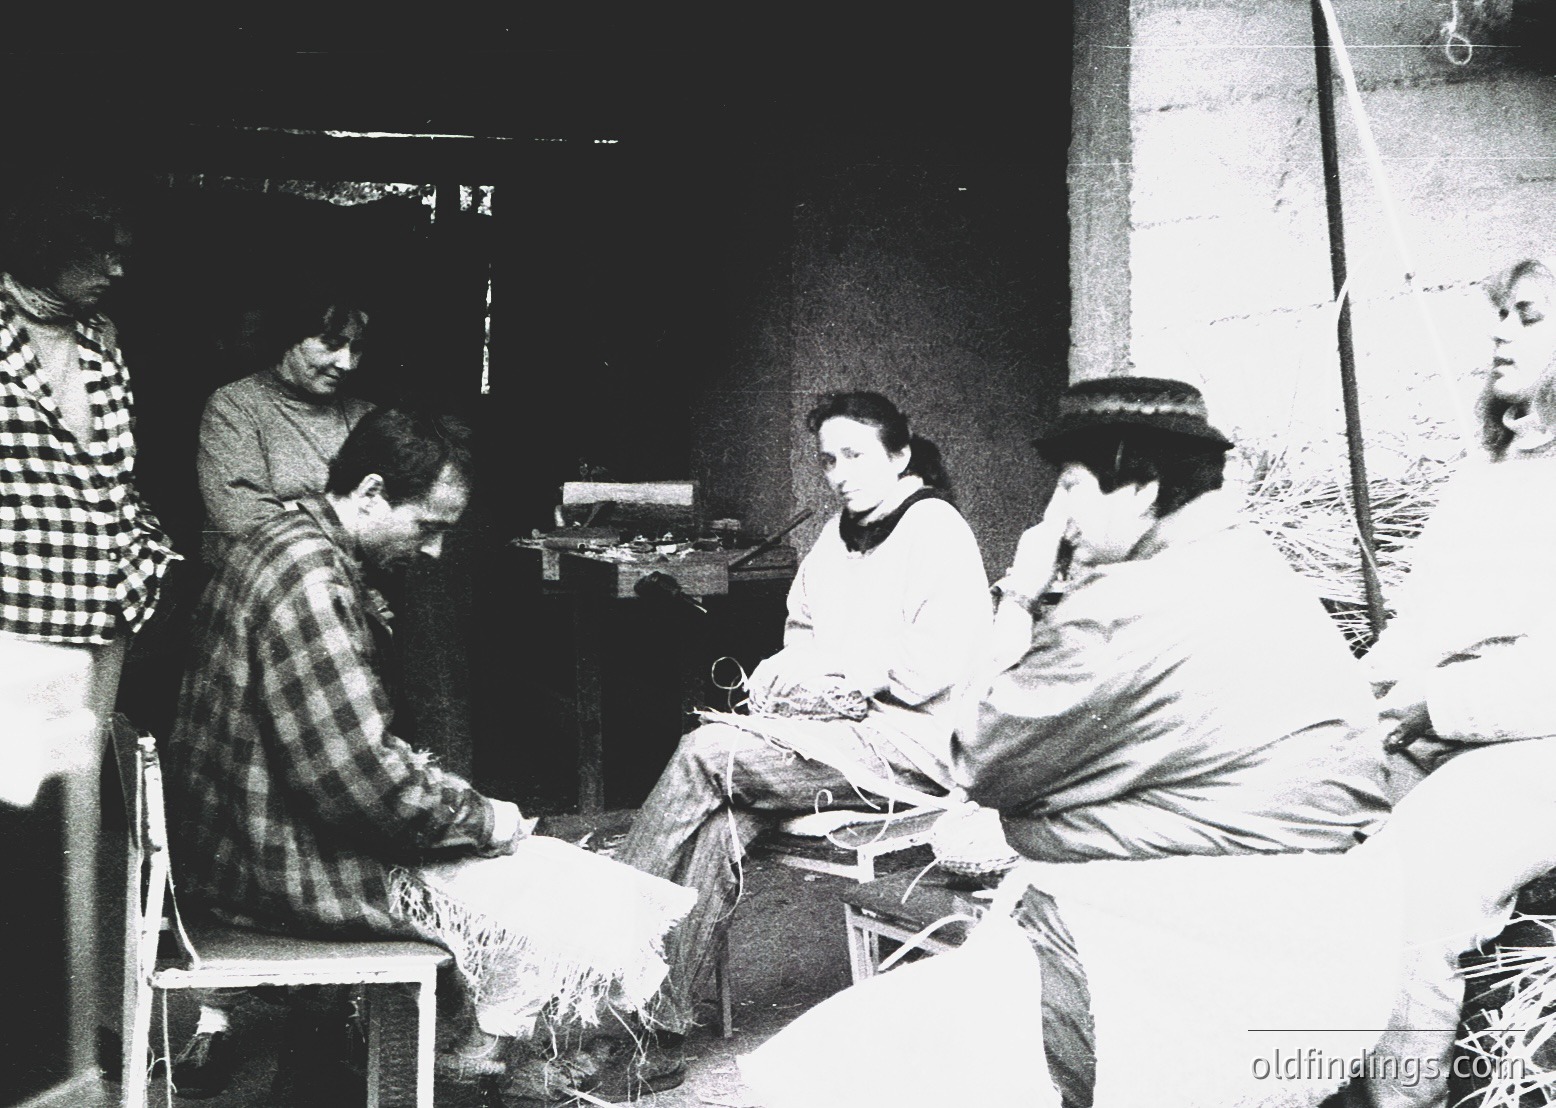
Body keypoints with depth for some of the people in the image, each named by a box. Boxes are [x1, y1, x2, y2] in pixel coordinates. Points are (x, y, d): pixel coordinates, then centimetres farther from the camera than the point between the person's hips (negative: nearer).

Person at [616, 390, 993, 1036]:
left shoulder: (935, 529, -6)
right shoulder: (839, 534, 19)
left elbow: (938, 659, -15)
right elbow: (803, 628, 27)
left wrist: (833, 670, -12)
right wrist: (790, 670, 4)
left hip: (913, 743, -7)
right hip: (846, 724, 7)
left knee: (709, 754, -22)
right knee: (724, 812, -22)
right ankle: (659, 1014, -25)